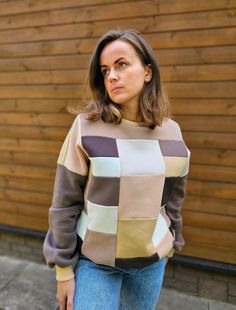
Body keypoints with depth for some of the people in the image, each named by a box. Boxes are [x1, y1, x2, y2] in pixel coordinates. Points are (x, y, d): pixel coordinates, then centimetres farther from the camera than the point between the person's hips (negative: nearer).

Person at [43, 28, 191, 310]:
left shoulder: (171, 131, -5)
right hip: (94, 260, -3)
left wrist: (172, 242, 15)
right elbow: (64, 203, -11)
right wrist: (63, 268, -7)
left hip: (151, 260, 4)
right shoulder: (86, 127, -15)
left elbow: (173, 198, 7)